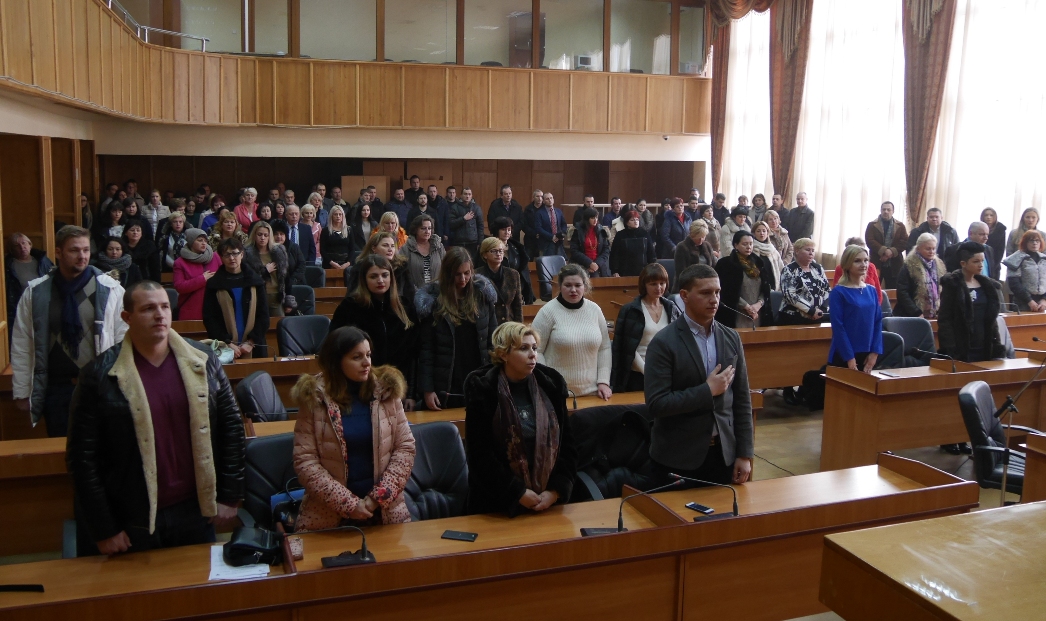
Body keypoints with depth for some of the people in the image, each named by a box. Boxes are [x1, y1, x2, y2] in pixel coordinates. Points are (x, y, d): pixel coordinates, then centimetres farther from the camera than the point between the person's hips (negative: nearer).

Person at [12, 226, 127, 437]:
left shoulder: (109, 289, -5)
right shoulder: (34, 292, 1)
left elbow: (123, 340, -3)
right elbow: (21, 346, 4)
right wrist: (21, 392, 4)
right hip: (54, 388, 2)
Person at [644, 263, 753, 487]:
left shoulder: (731, 338, 4)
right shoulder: (664, 343, -12)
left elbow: (742, 400, 7)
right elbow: (656, 404, -18)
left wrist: (744, 454, 3)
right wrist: (707, 391, -17)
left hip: (724, 454, 4)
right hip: (677, 458, -4)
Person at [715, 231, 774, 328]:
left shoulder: (759, 263, 14)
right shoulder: (726, 264, -3)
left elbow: (766, 289, 12)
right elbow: (728, 291, -9)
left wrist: (759, 303, -7)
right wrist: (746, 306, -12)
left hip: (758, 314, 5)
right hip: (737, 315, -5)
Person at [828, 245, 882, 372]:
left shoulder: (871, 291, 9)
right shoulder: (838, 292, -7)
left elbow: (878, 322, 9)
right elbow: (838, 326, -11)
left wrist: (875, 352, 0)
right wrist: (849, 357, -14)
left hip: (867, 355, 5)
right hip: (843, 356, -5)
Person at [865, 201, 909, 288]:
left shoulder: (900, 226, 11)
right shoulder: (872, 225, 5)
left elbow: (905, 242, 1)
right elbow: (869, 241, -8)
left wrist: (892, 251, -15)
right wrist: (884, 250, -20)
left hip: (894, 264, 2)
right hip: (876, 263, -1)